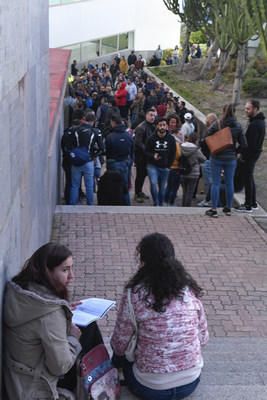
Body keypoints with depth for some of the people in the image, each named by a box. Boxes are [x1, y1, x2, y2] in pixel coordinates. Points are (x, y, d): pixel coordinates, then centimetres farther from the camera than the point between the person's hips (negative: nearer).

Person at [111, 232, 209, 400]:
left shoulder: (134, 293, -15)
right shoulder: (189, 289, -4)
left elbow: (120, 345, -8)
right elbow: (203, 338, 4)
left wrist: (118, 350, 15)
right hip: (191, 382, 4)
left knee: (121, 353, 26)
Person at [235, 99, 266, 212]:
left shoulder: (254, 124, -23)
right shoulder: (260, 120, 10)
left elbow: (250, 143, -25)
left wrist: (244, 155, -17)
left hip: (250, 154, -10)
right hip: (255, 153, 10)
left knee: (248, 179, -3)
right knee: (250, 178, 18)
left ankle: (248, 205, 3)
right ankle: (253, 203, 26)